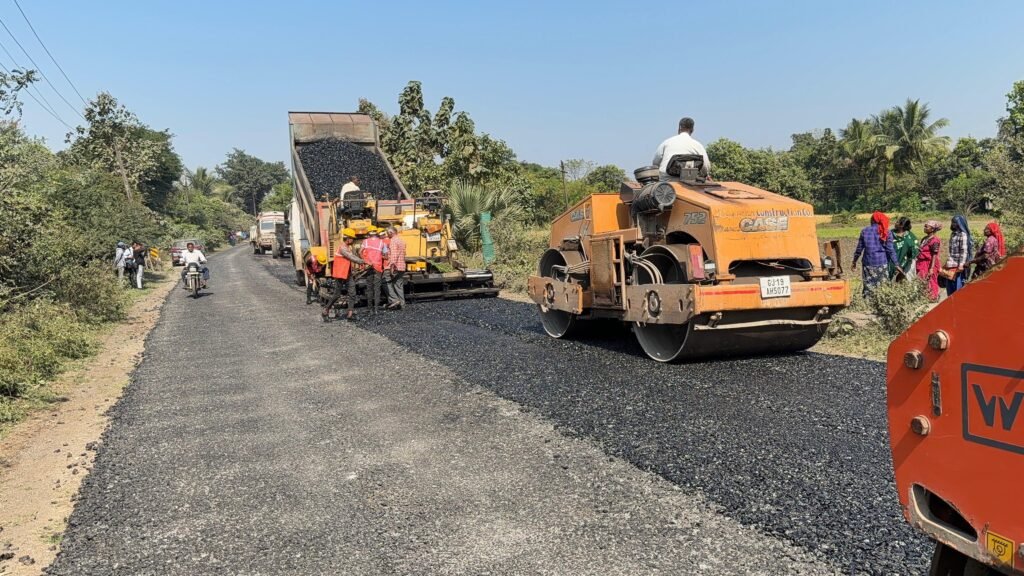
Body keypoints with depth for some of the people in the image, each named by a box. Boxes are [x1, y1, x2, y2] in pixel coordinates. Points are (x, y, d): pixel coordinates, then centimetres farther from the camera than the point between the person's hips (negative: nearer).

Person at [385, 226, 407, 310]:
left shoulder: (393, 241, -11)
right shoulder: (401, 240, 18)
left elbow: (394, 254, -22)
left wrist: (392, 265, -27)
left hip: (394, 267, -9)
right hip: (402, 267, 9)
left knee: (387, 282, -3)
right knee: (399, 285, 11)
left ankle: (394, 300, -11)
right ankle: (401, 304, 10)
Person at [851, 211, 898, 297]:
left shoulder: (865, 231, 1)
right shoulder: (886, 232, 0)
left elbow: (859, 248, 4)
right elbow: (890, 250, -3)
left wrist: (854, 261, 14)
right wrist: (896, 264, 1)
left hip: (868, 262, 0)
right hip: (882, 263, 0)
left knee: (868, 286, 3)